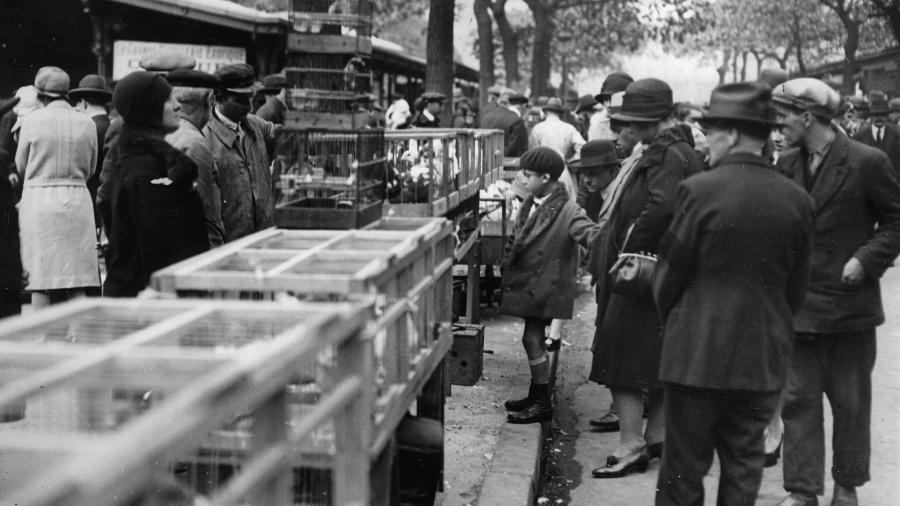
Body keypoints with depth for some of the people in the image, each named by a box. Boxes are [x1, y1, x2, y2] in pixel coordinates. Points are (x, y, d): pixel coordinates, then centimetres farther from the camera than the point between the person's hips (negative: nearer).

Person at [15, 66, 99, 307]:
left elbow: (21, 166, 5)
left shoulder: (32, 121, -5)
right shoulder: (87, 123, 2)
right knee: (77, 279, 5)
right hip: (78, 200, 2)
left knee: (40, 277, 3)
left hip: (39, 199, -2)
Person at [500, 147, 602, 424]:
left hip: (545, 287, -8)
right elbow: (515, 240, 17)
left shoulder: (567, 212, -16)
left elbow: (590, 234, -28)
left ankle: (543, 404, 3)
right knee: (533, 339, 15)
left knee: (532, 339, -7)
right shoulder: (530, 205, 8)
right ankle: (536, 396, 28)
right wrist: (507, 274, 15)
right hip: (527, 284, 8)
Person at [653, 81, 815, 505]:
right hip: (765, 357, 4)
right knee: (744, 463, 14)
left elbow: (670, 269, -6)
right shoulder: (797, 200, -1)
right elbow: (797, 286, 6)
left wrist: (672, 322, 11)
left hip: (699, 349, -4)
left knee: (684, 469, 7)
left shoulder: (700, 189, -14)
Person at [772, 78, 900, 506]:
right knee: (798, 399, 3)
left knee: (851, 402, 10)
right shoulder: (786, 165, 4)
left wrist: (866, 259, -16)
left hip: (850, 304, -3)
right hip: (797, 305, 4)